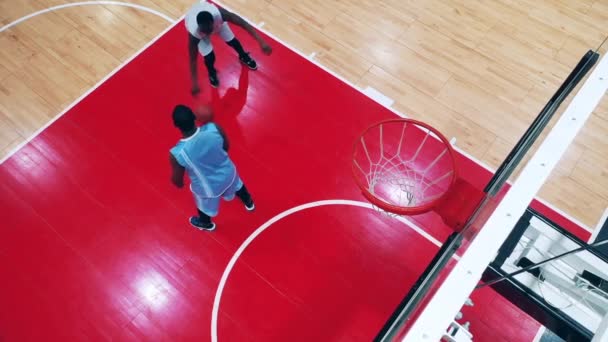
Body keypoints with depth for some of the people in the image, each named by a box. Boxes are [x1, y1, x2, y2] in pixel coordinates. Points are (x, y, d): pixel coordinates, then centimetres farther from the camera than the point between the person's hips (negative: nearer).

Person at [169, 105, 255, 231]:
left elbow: (178, 182, -18)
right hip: (228, 173, 2)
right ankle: (249, 203, 71)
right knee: (237, 186, 39)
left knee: (204, 205, 34)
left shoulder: (177, 153, -36)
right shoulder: (214, 128, -30)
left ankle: (206, 224, 68)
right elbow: (226, 147, -9)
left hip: (208, 188, -2)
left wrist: (174, 179, 5)